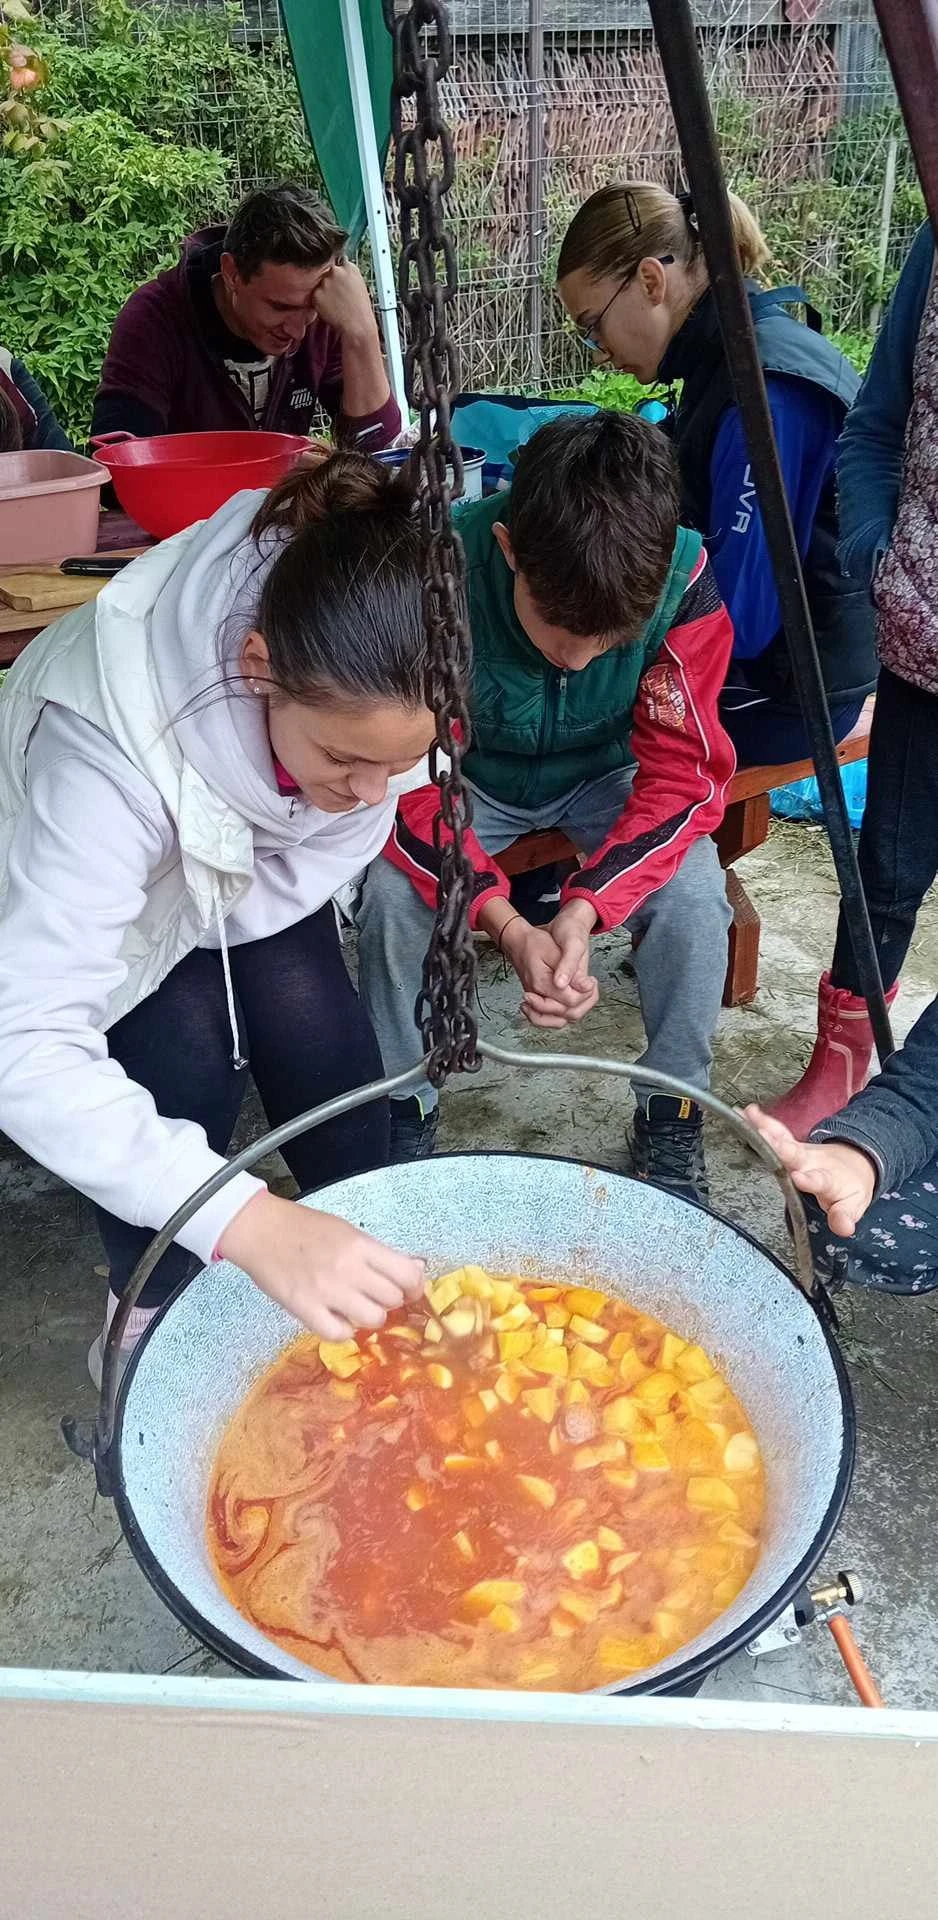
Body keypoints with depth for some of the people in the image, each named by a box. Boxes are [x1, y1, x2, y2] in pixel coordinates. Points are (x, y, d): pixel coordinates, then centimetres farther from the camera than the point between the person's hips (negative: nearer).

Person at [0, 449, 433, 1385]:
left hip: (259, 867, 3)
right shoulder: (116, 742, -44)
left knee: (326, 1051, -8)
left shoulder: (365, 680, -32)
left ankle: (366, 1267, 19)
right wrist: (249, 1222, -55)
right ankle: (150, 1324, 10)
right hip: (115, 885, -3)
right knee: (180, 1075, -18)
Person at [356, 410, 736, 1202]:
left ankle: (672, 1111, 0)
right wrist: (509, 926, -40)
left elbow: (685, 773, -23)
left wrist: (584, 908, -38)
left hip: (603, 775, 1)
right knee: (392, 892, -26)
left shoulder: (686, 575, -30)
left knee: (693, 893, -26)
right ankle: (404, 1106, 0)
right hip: (470, 772, 0)